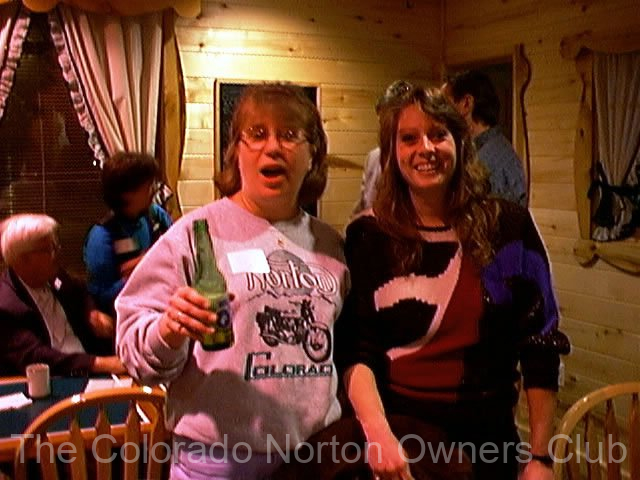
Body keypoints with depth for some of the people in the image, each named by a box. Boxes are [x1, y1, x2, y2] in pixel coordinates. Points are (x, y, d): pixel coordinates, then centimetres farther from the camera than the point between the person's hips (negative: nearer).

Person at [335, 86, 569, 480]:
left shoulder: (509, 226, -4)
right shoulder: (368, 236, -4)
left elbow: (540, 346, -1)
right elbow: (354, 348, -7)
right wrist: (377, 431, -22)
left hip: (485, 433, 1)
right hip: (393, 427, 0)